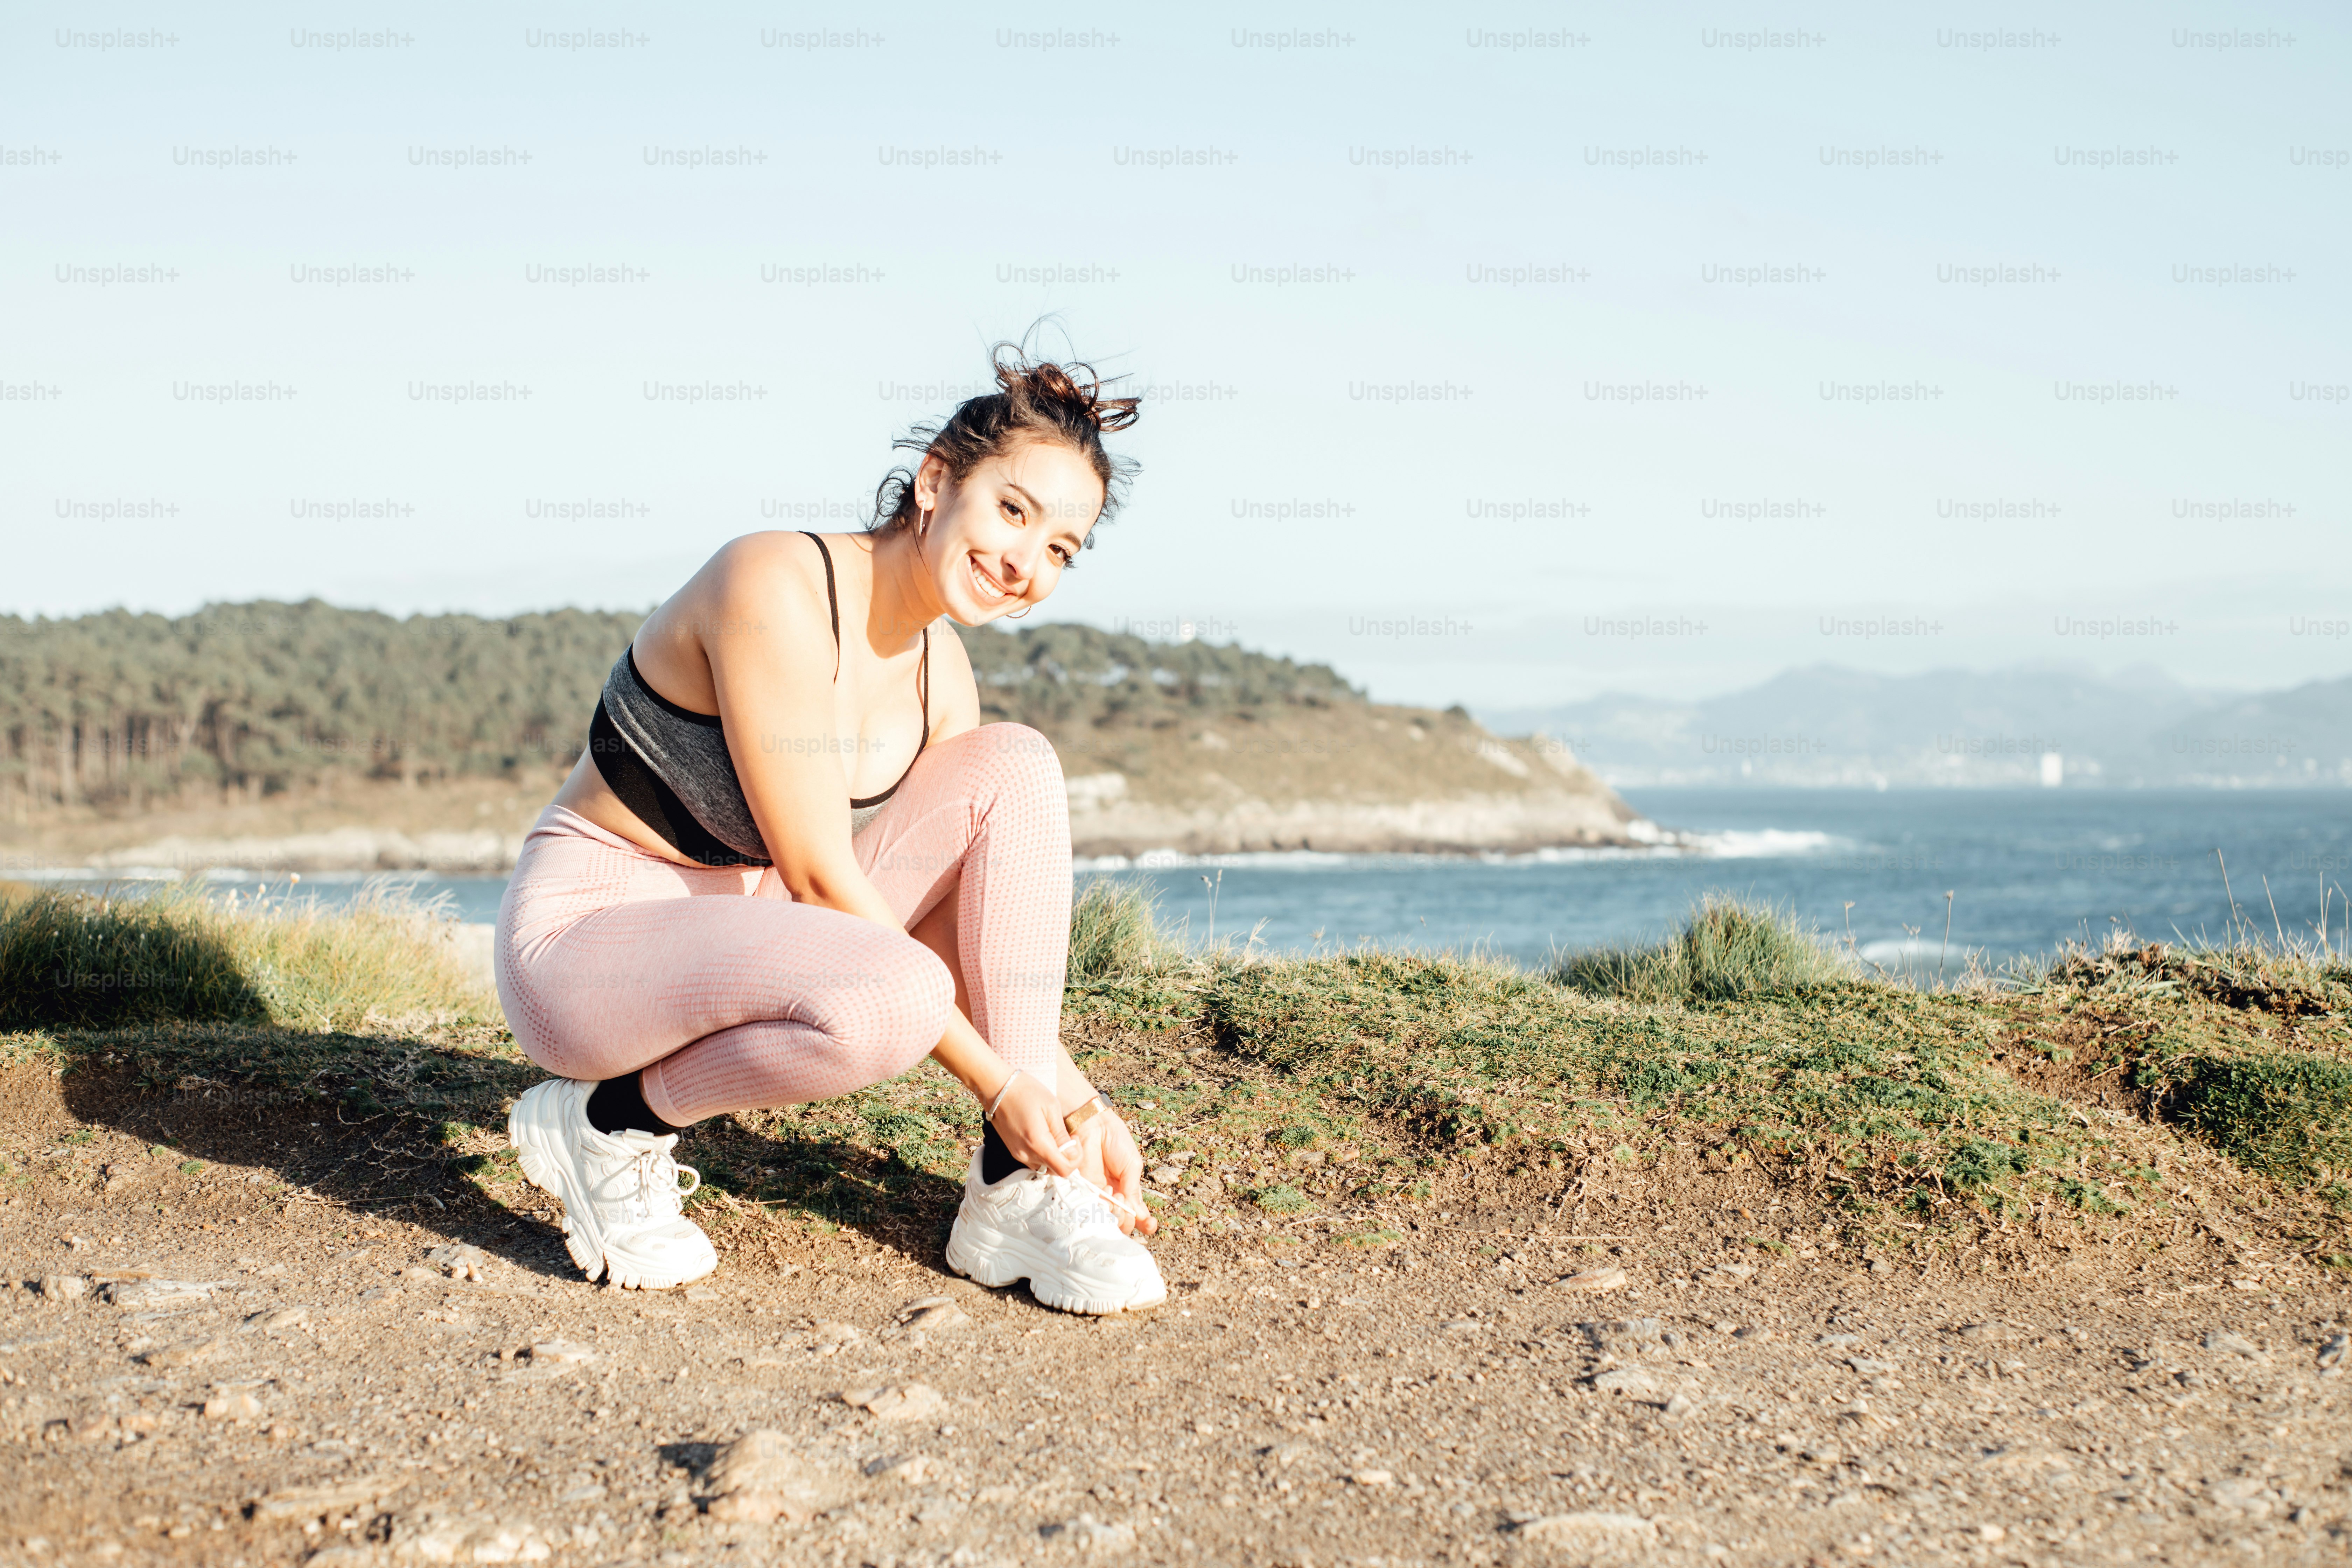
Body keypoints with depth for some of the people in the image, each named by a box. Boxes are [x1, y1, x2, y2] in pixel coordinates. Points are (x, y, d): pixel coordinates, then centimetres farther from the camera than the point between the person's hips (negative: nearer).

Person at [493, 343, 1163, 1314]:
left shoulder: (941, 675, 1)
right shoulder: (777, 587, -23)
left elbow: (986, 921, 5)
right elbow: (820, 876, -25)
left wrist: (1079, 1101, -4)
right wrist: (998, 1083, -23)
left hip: (746, 929, 8)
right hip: (587, 933, -7)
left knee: (1014, 764, -11)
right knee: (884, 1004, -36)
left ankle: (1016, 1192, -11)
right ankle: (612, 1119, -6)